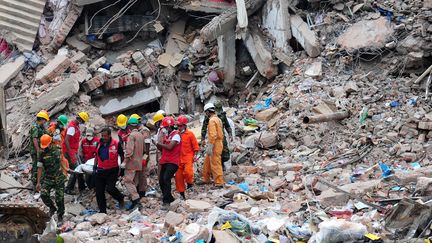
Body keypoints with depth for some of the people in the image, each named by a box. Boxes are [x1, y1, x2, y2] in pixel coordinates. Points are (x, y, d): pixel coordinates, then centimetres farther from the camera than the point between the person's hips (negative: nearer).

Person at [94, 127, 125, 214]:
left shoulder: (116, 144, -8)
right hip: (100, 171, 5)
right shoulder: (99, 144, 7)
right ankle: (102, 211, 17)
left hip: (112, 171, -5)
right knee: (99, 192, 4)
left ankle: (120, 198, 14)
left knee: (110, 188, -18)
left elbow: (122, 156, 2)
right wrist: (95, 166, 14)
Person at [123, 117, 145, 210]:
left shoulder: (132, 135, -14)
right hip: (139, 163, 8)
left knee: (127, 181, -8)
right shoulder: (141, 135, 11)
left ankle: (136, 199, -20)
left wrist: (126, 160, -13)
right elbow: (143, 149, 17)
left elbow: (129, 150, -21)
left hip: (132, 162, -8)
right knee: (134, 182, 13)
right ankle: (134, 201, 14)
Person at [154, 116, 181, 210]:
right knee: (161, 181, 7)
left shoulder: (176, 135, -8)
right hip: (164, 161, 9)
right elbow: (162, 149, 19)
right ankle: (169, 198, 25)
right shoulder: (166, 135, 17)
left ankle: (166, 202, -22)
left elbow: (169, 147, -20)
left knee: (166, 178, -23)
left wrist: (158, 143, -11)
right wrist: (157, 143, 1)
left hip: (172, 162, -9)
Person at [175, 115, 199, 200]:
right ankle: (182, 194, 16)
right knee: (178, 176, 3)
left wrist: (195, 155, -7)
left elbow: (195, 145, 1)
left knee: (188, 171, -26)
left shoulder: (190, 134, -2)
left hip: (188, 157, -4)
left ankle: (190, 183, 5)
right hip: (179, 158, 4)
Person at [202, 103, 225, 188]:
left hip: (215, 145, -10)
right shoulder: (217, 119, 16)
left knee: (215, 164, -7)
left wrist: (210, 146, -23)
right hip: (218, 142, 10)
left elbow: (213, 135, -24)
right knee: (207, 162, 19)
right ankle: (206, 179, 28)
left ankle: (219, 183, -4)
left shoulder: (212, 120, -15)